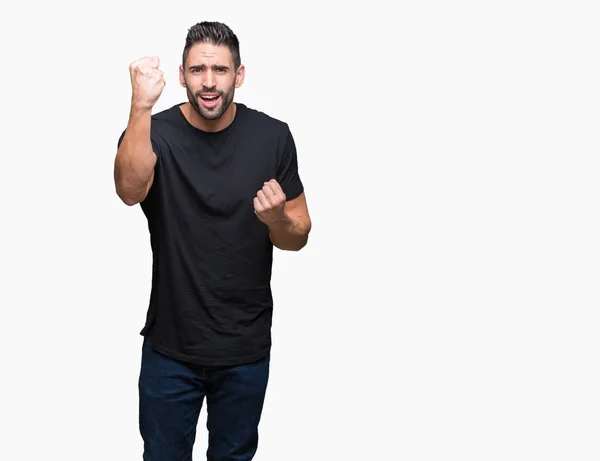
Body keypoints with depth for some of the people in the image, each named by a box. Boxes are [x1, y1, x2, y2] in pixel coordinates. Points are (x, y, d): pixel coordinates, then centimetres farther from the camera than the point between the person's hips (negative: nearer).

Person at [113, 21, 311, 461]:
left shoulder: (273, 136, -6)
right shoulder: (155, 131, -10)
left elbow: (298, 237, 0)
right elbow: (130, 190, -32)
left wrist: (277, 219, -22)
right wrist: (141, 106, -43)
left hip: (247, 347, 1)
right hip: (170, 346, -1)